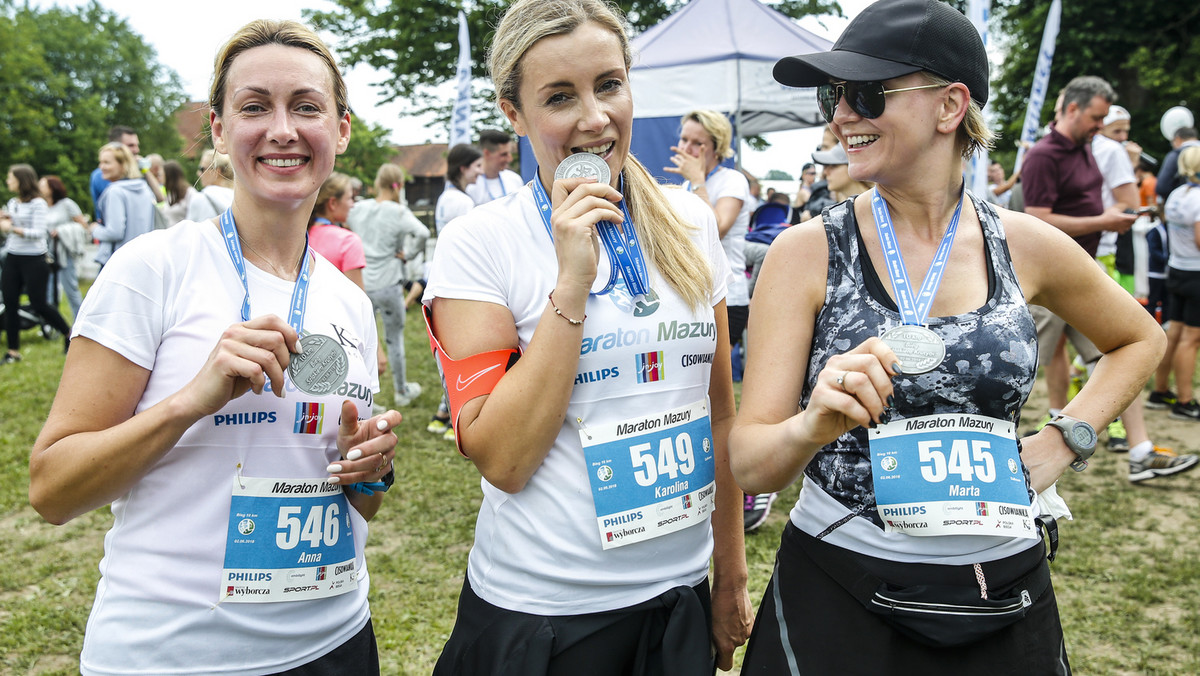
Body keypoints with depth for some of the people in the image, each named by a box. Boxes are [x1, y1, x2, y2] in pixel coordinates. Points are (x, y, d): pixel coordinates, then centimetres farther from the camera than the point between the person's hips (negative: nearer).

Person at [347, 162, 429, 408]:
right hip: (388, 284, -3)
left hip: (360, 283, 3)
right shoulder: (398, 212, -11)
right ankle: (402, 391, 28)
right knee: (395, 338, 13)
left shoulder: (358, 208, 3)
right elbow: (422, 233, -26)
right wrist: (408, 254, -8)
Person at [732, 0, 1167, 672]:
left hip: (1002, 592, 3)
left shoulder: (1026, 245, -4)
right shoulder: (808, 251, -11)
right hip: (838, 593, -2)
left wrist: (1064, 442, 3)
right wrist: (815, 425, -34)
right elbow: (750, 463, -13)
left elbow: (1140, 339, 17)